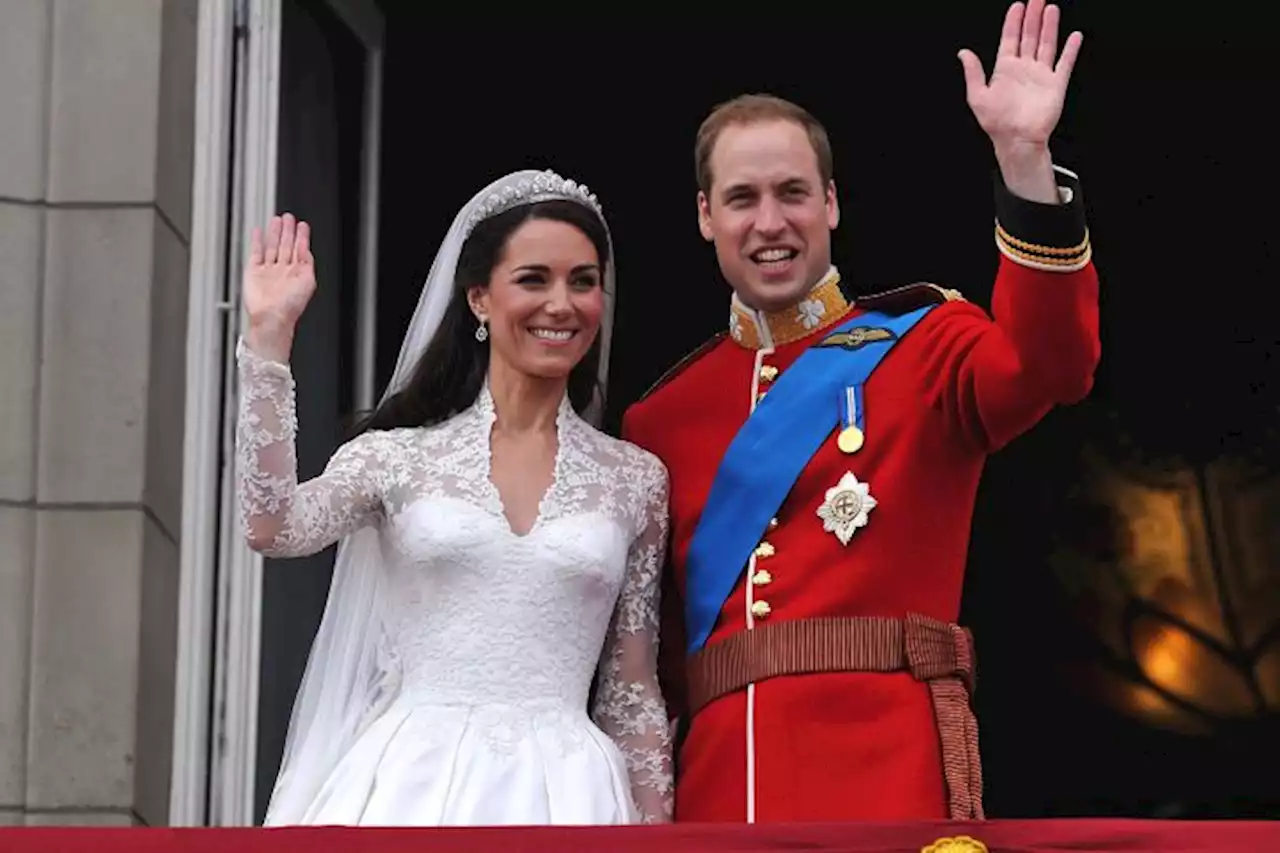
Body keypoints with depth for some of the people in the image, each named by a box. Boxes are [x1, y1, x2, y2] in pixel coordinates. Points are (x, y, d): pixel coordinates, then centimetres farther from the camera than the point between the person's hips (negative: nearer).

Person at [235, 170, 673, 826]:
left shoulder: (635, 480, 9)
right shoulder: (401, 453, 6)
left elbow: (633, 691, 12)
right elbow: (272, 527, -11)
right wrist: (269, 336, -9)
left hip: (562, 794, 1)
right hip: (408, 786, -1)